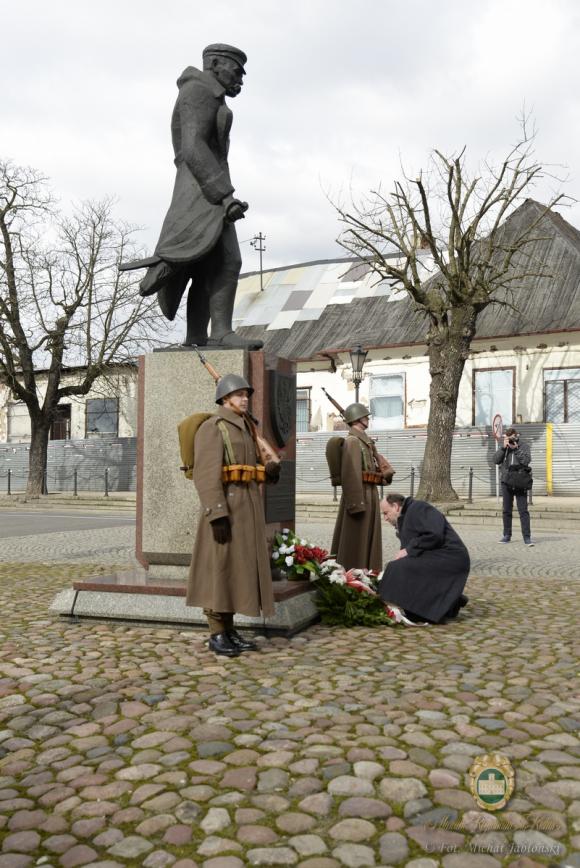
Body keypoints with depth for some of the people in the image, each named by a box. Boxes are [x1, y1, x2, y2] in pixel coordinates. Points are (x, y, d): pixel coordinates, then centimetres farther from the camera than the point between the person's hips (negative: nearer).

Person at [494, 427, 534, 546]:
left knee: (523, 510, -7)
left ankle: (527, 537, -6)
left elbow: (526, 461, -13)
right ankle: (507, 535, 18)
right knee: (506, 510, 10)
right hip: (506, 482, 4)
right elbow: (496, 460, -1)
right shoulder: (504, 447, 11)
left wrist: (516, 449, -15)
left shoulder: (524, 446, 2)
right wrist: (503, 447, -10)